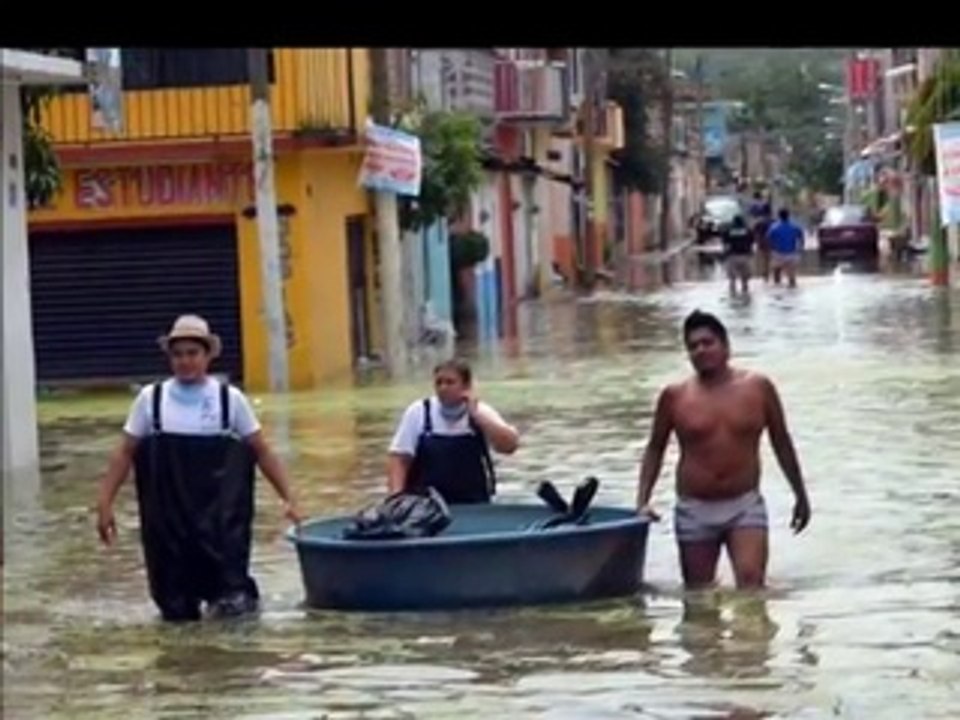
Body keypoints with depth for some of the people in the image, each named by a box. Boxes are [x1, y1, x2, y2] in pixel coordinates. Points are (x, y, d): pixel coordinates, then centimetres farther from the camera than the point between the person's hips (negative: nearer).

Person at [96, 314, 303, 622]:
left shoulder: (230, 398, 2)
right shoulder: (151, 398, 3)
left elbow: (261, 452, 7)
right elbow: (125, 453, 6)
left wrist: (288, 498, 1)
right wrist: (105, 504, -1)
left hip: (218, 508, 0)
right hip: (170, 509, 0)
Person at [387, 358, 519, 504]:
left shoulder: (481, 413, 0)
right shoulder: (418, 412, -2)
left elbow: (509, 445, -14)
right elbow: (399, 458, -3)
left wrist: (476, 414, -17)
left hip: (473, 506, 1)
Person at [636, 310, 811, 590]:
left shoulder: (758, 388, -1)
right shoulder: (674, 396, -2)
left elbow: (781, 442, 11)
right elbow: (655, 448, 10)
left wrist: (800, 495, 17)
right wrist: (643, 501, 1)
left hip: (745, 506, -1)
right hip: (694, 511, 1)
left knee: (751, 584, -19)